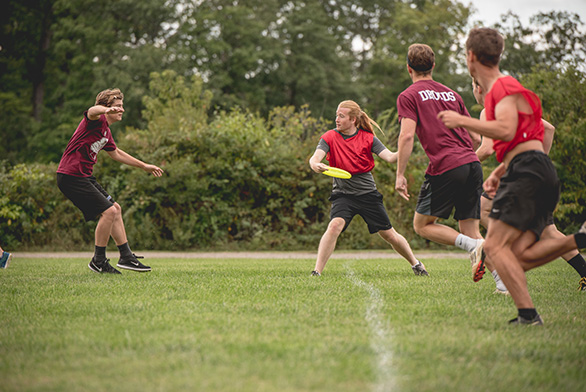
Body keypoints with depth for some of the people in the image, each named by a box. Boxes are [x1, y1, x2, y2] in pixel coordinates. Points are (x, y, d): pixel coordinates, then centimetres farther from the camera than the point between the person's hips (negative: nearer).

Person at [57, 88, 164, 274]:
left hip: (84, 176, 10)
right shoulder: (97, 121, -12)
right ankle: (98, 262, -3)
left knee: (115, 209, 14)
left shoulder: (106, 131, 18)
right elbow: (92, 111, -39)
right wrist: (107, 110, -63)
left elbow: (116, 154, 35)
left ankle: (126, 257, 23)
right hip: (71, 176, -10)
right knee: (109, 211, -14)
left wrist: (144, 166, 41)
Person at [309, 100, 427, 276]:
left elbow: (390, 157, -10)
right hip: (343, 194, -1)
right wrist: (315, 165, -43)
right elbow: (315, 157, -19)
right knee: (335, 225, -28)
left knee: (389, 235, 7)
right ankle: (317, 272, -25)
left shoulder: (368, 138, -4)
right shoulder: (330, 137, -5)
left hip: (368, 193, 1)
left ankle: (415, 263, 31)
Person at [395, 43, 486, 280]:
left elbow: (407, 135, -9)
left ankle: (473, 246, -13)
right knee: (470, 231, 9)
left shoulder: (408, 96, 5)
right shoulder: (452, 94, 22)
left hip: (445, 168, -6)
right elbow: (476, 138, 19)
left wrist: (400, 175, -7)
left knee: (422, 225, 9)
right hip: (473, 165, 6)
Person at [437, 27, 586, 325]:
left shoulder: (504, 87, -2)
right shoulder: (496, 90, 29)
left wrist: (461, 120, -10)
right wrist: (498, 173, 21)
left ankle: (528, 315, -23)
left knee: (495, 246, -15)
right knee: (518, 256, -2)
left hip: (527, 171, -9)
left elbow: (507, 131, -20)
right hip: (543, 177, 9)